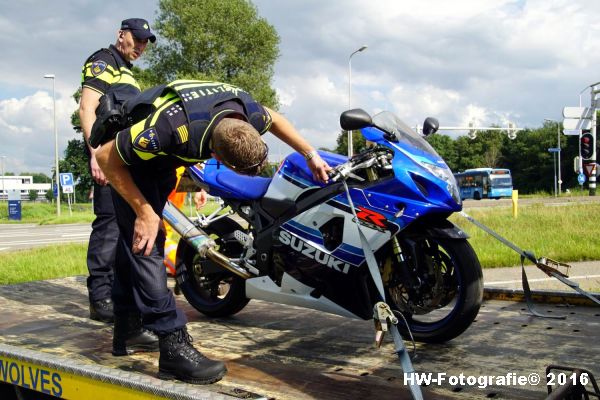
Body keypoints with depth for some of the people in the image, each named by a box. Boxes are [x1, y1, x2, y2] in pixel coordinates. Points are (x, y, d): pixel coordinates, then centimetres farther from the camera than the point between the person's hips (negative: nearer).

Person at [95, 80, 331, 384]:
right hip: (126, 154, -7)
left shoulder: (246, 112, -26)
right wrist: (144, 213, -27)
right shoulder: (172, 128, -44)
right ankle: (174, 347, -16)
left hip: (161, 154, 7)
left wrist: (311, 156, -5)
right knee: (145, 242, -17)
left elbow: (273, 119, 1)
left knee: (135, 237, 15)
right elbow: (107, 157, -29)